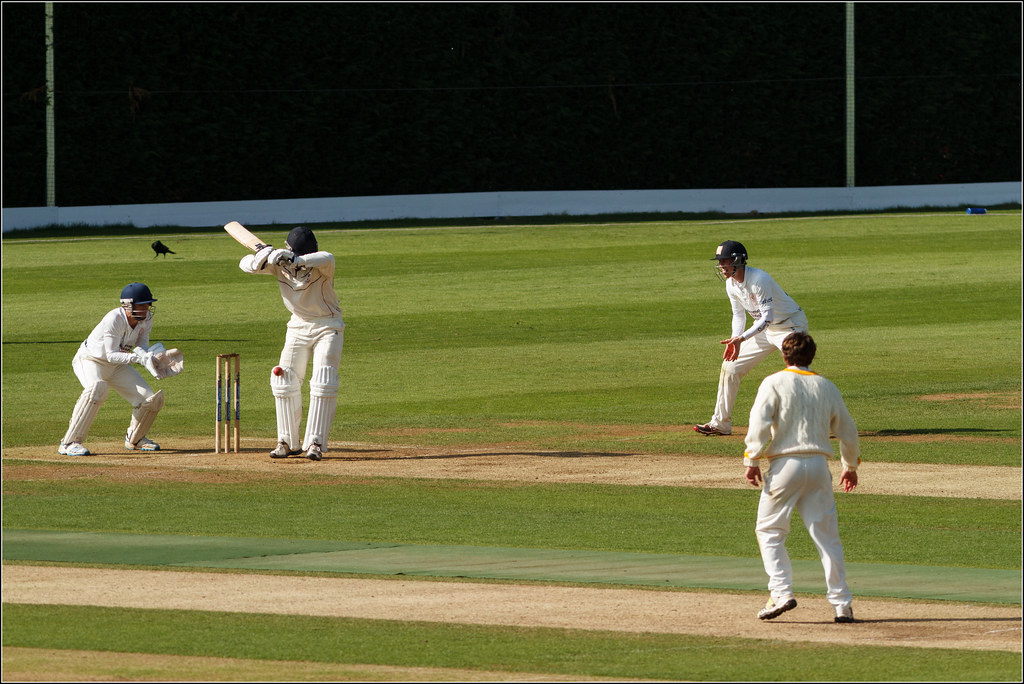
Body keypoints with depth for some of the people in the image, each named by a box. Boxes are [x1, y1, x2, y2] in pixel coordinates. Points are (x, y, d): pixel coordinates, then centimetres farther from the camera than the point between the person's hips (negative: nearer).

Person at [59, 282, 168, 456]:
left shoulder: (146, 318, -9)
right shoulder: (114, 319, -31)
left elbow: (141, 345, -8)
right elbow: (112, 355, -31)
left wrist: (146, 356, -31)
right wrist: (138, 358, -44)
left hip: (118, 366, 7)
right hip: (90, 361, -7)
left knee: (152, 400, -3)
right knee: (98, 388, -40)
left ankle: (134, 438, 28)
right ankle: (69, 443, -36)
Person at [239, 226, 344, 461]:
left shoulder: (321, 264, -24)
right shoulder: (279, 264, -11)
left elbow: (327, 258, -47)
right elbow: (246, 264, -12)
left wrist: (294, 260, -58)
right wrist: (262, 258, -35)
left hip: (328, 326, -4)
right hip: (298, 326, 4)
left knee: (323, 384, -15)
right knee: (285, 381, 0)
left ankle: (315, 442, -12)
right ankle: (288, 441, 10)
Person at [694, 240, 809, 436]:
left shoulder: (759, 279, -28)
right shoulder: (731, 284, -3)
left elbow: (768, 317, -30)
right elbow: (739, 315, 8)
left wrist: (741, 338, -37)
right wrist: (734, 341, -10)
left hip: (791, 326, -8)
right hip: (764, 330, 8)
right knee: (730, 366, 7)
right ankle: (720, 424, 17)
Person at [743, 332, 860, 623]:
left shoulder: (775, 383, 1)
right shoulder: (827, 388, 13)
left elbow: (759, 424, -11)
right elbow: (847, 430, 18)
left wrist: (752, 460, -8)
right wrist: (850, 465, 31)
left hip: (785, 464, -3)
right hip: (819, 465, 4)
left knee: (769, 531, 7)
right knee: (827, 536, 5)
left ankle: (781, 592, -9)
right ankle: (841, 604, 1)